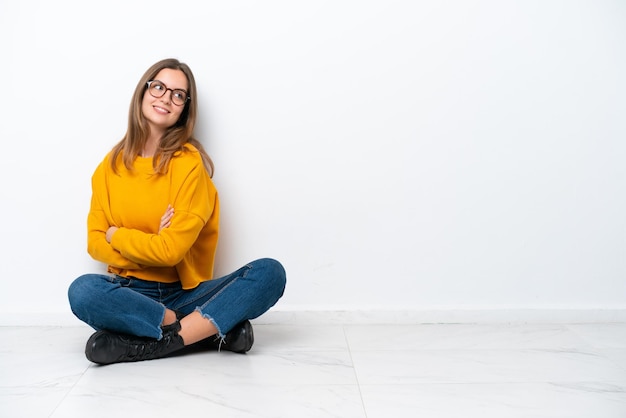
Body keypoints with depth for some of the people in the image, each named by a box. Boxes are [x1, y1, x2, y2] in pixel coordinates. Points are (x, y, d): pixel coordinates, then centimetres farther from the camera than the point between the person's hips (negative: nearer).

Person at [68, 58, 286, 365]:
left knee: (269, 273, -24)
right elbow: (95, 243, 2)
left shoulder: (190, 162, -8)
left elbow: (172, 249, -14)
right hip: (130, 293, 2)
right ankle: (216, 329, -21)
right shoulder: (112, 165, 5)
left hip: (185, 292, -2)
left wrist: (116, 234, -2)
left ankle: (147, 345, -27)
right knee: (82, 291, -31)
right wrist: (150, 244, -13)